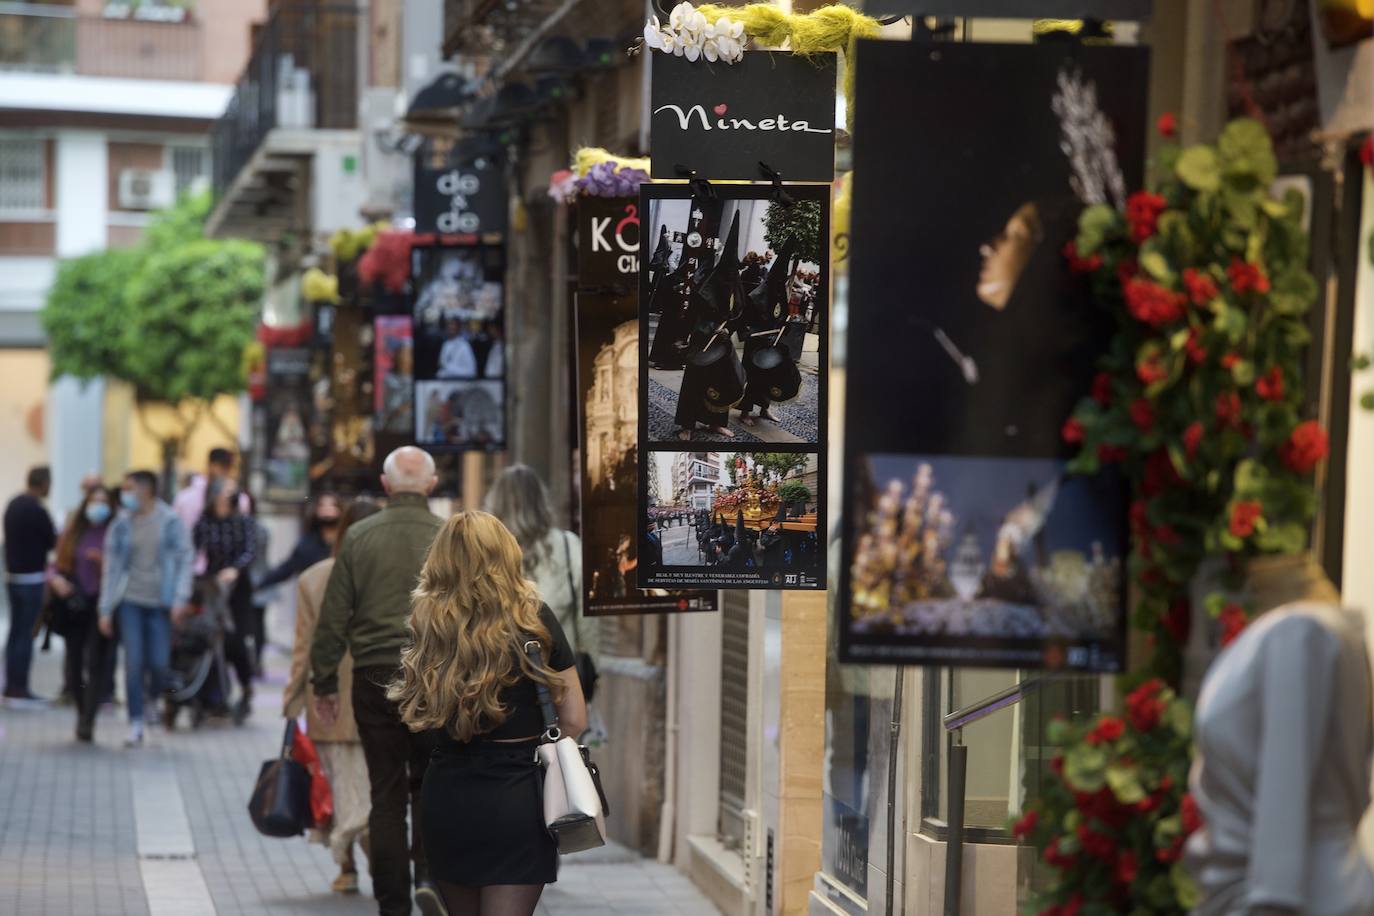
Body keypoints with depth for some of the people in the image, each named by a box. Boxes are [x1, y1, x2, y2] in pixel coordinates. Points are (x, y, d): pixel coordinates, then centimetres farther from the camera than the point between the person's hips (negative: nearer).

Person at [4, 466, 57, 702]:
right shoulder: (37, 511, -19)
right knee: (26, 633, -4)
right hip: (31, 578, -8)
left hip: (12, 574, 8)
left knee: (15, 631, 13)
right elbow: (52, 541, -10)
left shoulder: (13, 505, 7)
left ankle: (11, 685, 15)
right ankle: (19, 687, -4)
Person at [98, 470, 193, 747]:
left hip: (160, 602, -1)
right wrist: (106, 609, 3)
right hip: (130, 600, 1)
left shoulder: (171, 522, -2)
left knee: (159, 663, -5)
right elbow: (111, 567, 5)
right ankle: (136, 724, -1)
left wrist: (180, 597, -12)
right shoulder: (121, 525, 4)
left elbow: (185, 559, -2)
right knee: (134, 662, -6)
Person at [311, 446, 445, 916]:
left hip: (374, 679, 0)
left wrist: (324, 683, 8)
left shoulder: (359, 537, 0)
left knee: (387, 795, 6)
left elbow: (332, 618, 1)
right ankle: (429, 875, -6)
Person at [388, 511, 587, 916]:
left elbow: (411, 716, -2)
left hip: (446, 799, 3)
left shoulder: (429, 624, -1)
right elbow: (574, 721, -4)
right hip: (518, 799, -3)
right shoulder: (534, 618, -6)